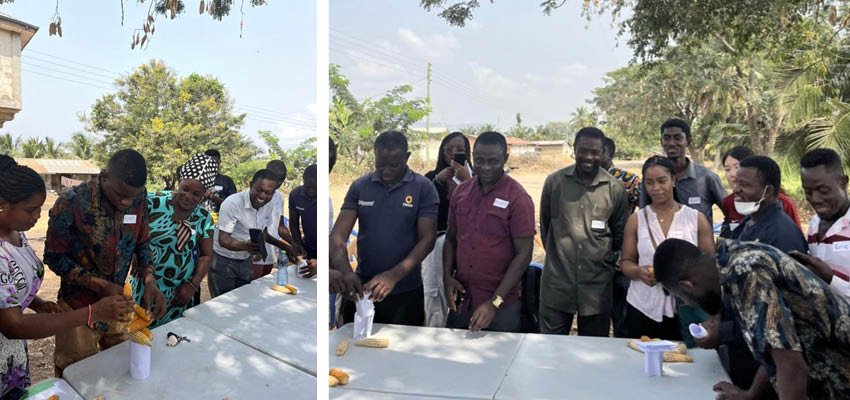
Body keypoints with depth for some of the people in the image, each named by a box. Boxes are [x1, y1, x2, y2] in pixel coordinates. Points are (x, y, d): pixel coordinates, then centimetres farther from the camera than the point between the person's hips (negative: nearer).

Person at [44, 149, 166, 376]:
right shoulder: (70, 204, -21)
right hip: (79, 309, -4)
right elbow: (54, 257, -13)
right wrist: (100, 285, -23)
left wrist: (150, 281, -14)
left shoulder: (138, 200, -9)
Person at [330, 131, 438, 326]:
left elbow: (427, 239, -9)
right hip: (361, 289, 2)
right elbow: (338, 235, -3)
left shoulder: (424, 188, -5)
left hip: (406, 292, -2)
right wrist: (345, 273, -22)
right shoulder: (359, 186, 0)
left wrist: (394, 275, -22)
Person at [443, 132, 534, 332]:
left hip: (501, 306, -4)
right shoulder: (461, 191, 4)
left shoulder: (518, 198, -11)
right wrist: (447, 276, -3)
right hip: (460, 300, 4)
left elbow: (523, 254, -13)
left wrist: (495, 301, -17)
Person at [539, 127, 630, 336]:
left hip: (597, 286, 0)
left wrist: (608, 260, 9)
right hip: (556, 282, 0)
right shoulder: (554, 181, 0)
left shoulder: (615, 189, -1)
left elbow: (619, 233, 11)